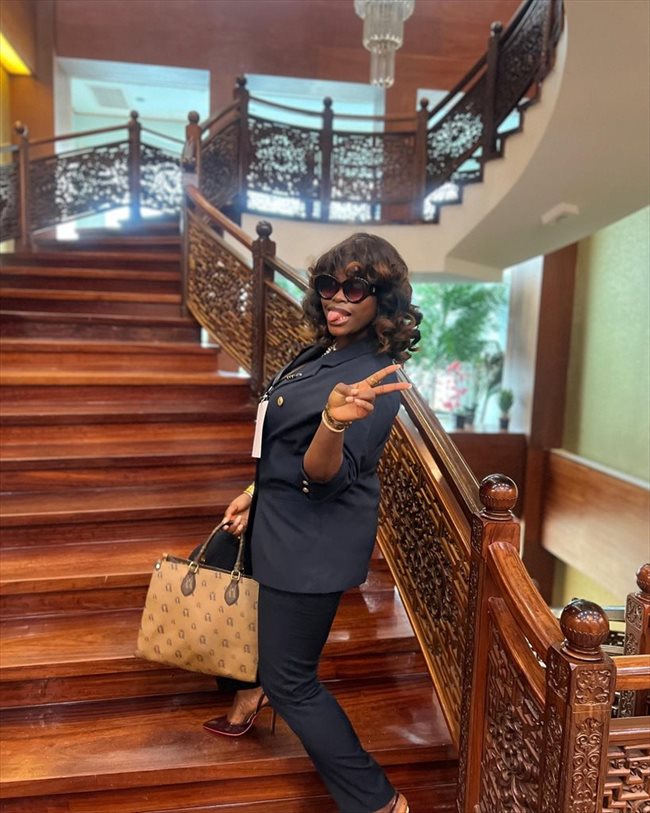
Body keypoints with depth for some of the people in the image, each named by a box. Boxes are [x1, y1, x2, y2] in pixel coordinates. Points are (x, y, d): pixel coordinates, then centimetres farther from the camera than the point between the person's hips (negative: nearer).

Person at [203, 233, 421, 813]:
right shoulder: (325, 352, 3)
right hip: (281, 519, 10)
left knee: (292, 682, 0)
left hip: (315, 540, -10)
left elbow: (324, 474, -29)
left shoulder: (374, 377, -24)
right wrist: (256, 493, 12)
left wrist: (334, 420, -48)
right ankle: (251, 691, 55)